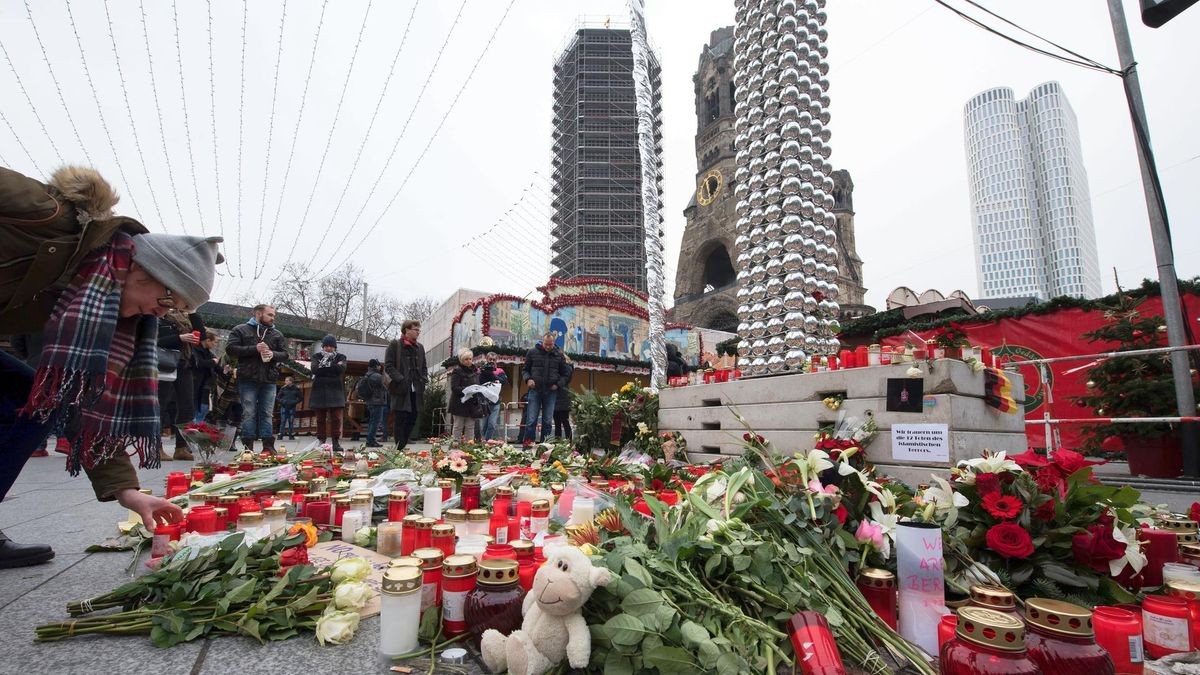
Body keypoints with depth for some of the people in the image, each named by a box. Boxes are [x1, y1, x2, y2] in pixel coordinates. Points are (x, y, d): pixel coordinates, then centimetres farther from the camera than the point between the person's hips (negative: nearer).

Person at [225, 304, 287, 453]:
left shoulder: (277, 334, 16)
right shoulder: (240, 329, 5)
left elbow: (284, 354, 12)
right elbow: (231, 349, -5)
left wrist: (273, 354, -10)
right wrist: (254, 348, -15)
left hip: (269, 380, 3)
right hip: (248, 379, -3)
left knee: (267, 414, 5)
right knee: (249, 413, -1)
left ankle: (268, 445, 8)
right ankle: (248, 446, 4)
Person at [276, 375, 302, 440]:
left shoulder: (296, 389, 1)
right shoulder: (283, 388, 3)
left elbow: (301, 398, 7)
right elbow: (277, 397, 9)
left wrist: (295, 402, -6)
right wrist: (282, 401, -8)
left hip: (292, 408, 0)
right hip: (284, 407, 0)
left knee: (291, 422, 3)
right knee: (283, 421, -3)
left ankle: (291, 435, 8)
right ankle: (280, 435, -1)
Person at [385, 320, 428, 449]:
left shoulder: (420, 347, 18)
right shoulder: (395, 345, 0)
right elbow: (388, 365, -6)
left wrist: (424, 380, 5)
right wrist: (400, 379, -16)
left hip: (416, 390, 6)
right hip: (401, 390, -6)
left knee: (412, 420, 5)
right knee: (401, 421, -5)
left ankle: (401, 447, 14)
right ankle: (399, 448, 1)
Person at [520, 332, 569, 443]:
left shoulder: (559, 355, 7)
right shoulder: (532, 352, 3)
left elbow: (565, 374, 14)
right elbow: (525, 370, 11)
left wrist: (558, 384, -3)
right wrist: (528, 379, -9)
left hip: (551, 392, 2)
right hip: (535, 390, -1)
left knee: (548, 421, 5)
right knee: (531, 420, -3)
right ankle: (528, 443, 2)